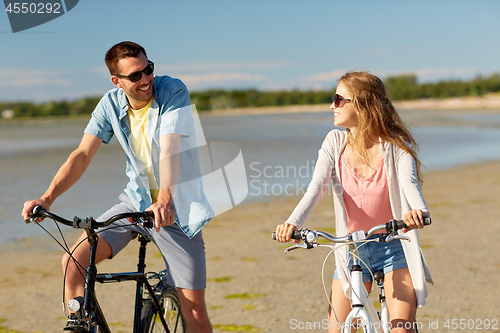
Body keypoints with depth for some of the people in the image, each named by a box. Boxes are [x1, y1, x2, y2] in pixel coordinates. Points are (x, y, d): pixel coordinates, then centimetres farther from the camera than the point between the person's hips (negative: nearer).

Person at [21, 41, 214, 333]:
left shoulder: (173, 91, -18)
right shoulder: (111, 104, -5)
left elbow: (170, 149, -31)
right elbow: (82, 155, -10)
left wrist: (165, 199, -48)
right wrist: (47, 198, -23)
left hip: (176, 209, -4)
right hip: (136, 201, 4)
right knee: (74, 262, -16)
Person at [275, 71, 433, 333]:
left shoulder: (395, 145, -9)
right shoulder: (335, 142, -3)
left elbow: (409, 184, -24)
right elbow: (317, 188, -14)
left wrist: (418, 211, -49)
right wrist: (293, 222, -33)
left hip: (393, 247, -2)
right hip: (352, 249, 3)